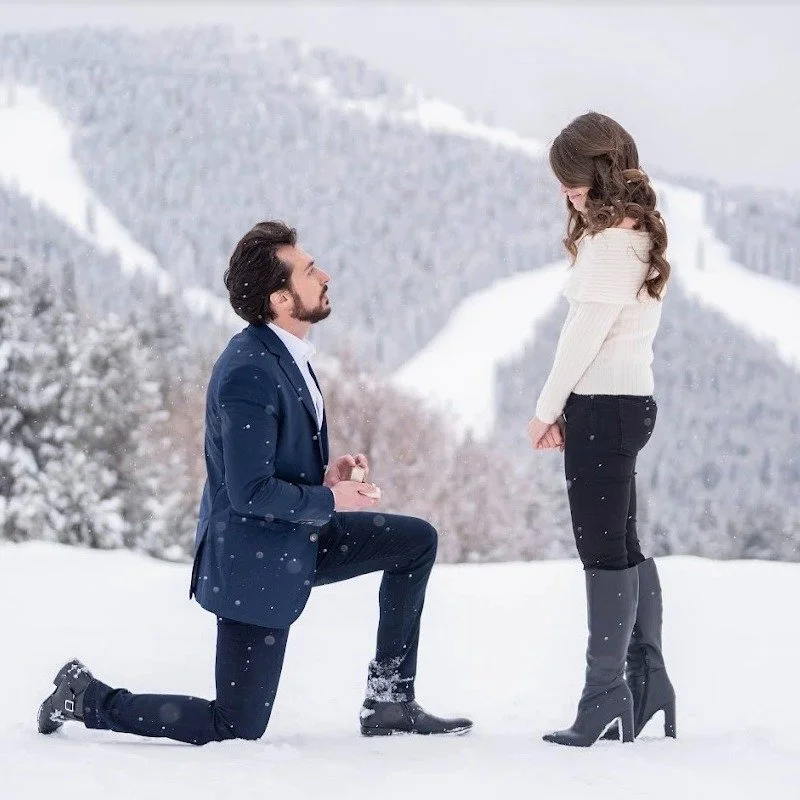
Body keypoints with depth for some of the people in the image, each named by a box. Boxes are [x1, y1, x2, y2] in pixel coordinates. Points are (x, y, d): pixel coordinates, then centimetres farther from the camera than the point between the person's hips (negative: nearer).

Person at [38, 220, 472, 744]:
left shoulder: (284, 354, 5)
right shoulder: (249, 372, -25)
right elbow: (250, 490, -26)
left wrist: (323, 473, 1)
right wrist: (330, 499, -15)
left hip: (298, 541, 9)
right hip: (255, 562, -9)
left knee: (417, 540, 8)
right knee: (237, 728, -3)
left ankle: (390, 702, 12)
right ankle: (87, 698, 11)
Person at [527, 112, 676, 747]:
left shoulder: (614, 240, -15)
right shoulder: (634, 234, 16)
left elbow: (587, 331, -16)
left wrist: (549, 408, -8)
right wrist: (569, 408, 11)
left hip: (605, 406, -10)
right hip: (627, 402, 10)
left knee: (605, 549, -8)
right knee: (623, 546, 14)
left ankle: (607, 699, -7)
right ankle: (649, 684, 18)